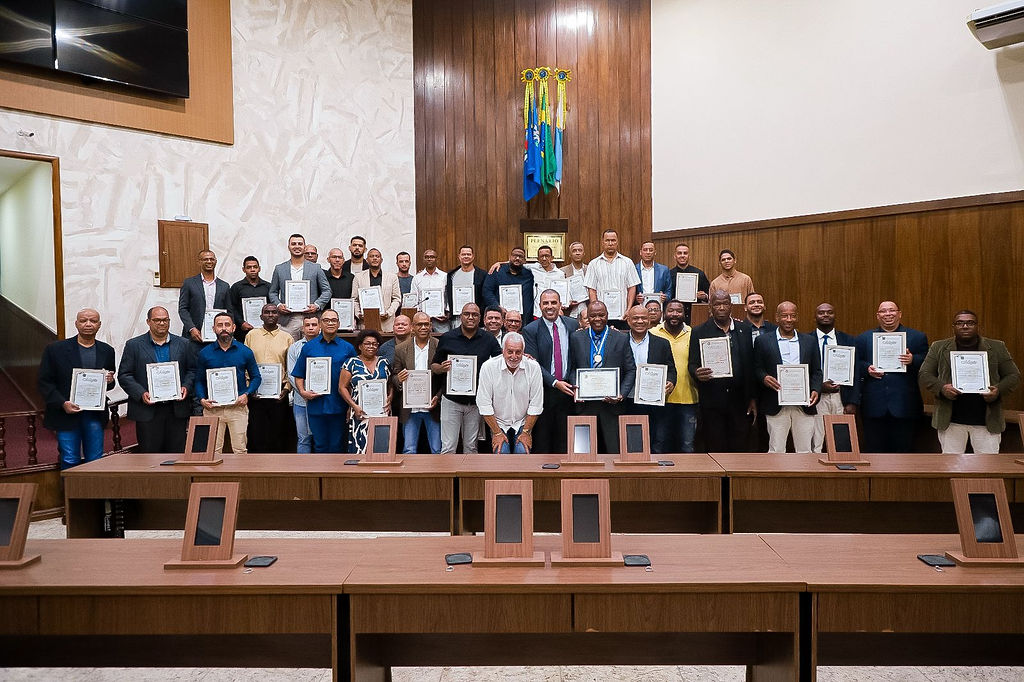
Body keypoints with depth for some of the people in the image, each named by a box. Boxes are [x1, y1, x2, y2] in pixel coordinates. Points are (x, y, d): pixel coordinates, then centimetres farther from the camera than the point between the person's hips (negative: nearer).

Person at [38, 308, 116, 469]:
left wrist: (109, 381, -6)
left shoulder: (107, 351, 9)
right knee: (70, 462, 0)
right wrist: (62, 403, -13)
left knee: (95, 460, 6)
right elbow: (43, 382, 0)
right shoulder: (55, 349, 0)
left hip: (95, 415, 2)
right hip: (67, 414, -2)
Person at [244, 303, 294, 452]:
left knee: (278, 434, 2)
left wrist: (286, 388, -6)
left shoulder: (287, 338, 7)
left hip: (279, 393, 0)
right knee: (256, 433, 1)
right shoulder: (251, 335, 9)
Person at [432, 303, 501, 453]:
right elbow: (433, 366, 7)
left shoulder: (488, 339, 3)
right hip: (451, 400, -1)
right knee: (448, 448, -1)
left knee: (471, 446, 12)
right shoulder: (447, 338, 0)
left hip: (476, 401, 2)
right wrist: (442, 368, -15)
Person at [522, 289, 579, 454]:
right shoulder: (530, 330, -3)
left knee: (564, 439, 9)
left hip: (567, 390, 3)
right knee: (542, 441, 5)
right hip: (544, 392, -2)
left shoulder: (573, 325, 7)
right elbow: (534, 364, -9)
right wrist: (555, 383, -17)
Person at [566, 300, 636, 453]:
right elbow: (572, 367, 11)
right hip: (585, 405, 1)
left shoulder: (622, 339, 4)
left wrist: (621, 395, -9)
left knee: (613, 450, 2)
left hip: (612, 404, -1)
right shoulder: (576, 339, 8)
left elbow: (631, 370, 3)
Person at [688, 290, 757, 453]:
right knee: (715, 450, 2)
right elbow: (692, 364, 0)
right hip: (712, 402, -2)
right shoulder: (699, 332, 3)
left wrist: (752, 398, 7)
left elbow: (751, 366, 10)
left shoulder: (744, 330, 10)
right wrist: (697, 373, -24)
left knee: (739, 450, 3)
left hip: (740, 401, 2)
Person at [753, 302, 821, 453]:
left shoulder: (809, 341, 14)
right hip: (776, 406, -2)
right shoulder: (763, 341, 7)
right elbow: (757, 370, 4)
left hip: (804, 406, 2)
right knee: (776, 451, -1)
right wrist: (764, 378, -17)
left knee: (805, 451, 4)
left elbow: (817, 371, 13)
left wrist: (815, 390, -5)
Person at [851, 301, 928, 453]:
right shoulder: (864, 338, 12)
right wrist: (867, 369, -11)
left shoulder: (918, 337, 10)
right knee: (874, 450, 4)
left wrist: (913, 360, -16)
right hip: (873, 405, 1)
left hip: (904, 406, -1)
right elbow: (856, 365, 9)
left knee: (903, 450, 4)